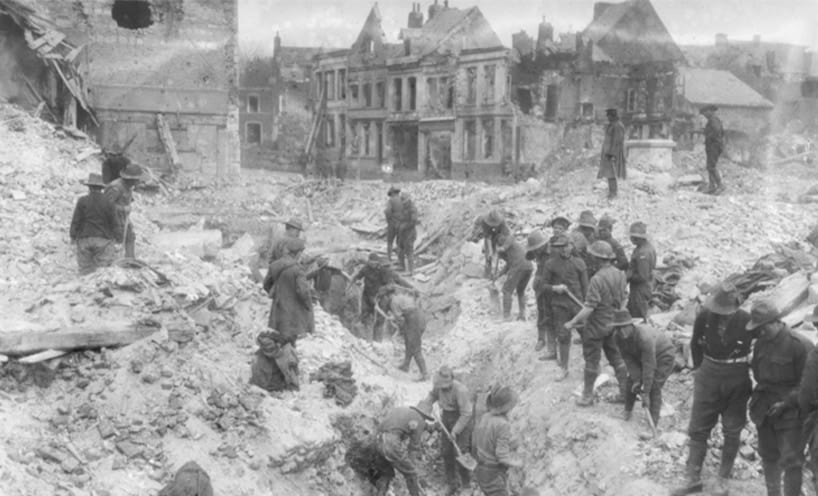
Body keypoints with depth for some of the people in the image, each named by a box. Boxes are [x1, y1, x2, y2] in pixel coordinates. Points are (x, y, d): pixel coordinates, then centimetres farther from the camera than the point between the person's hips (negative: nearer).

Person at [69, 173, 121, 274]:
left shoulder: (82, 201, -3)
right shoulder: (108, 203, -3)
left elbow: (76, 220, -3)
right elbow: (114, 223, -1)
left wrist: (73, 236, 8)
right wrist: (118, 237, 9)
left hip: (84, 239, 1)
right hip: (102, 239, -1)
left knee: (86, 268, 7)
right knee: (102, 267, 0)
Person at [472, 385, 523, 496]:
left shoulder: (483, 419, 0)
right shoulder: (503, 425, -23)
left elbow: (474, 450, 7)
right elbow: (503, 457, -25)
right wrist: (517, 462, -7)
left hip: (481, 471, 8)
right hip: (495, 477, -8)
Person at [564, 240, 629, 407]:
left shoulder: (597, 279, -26)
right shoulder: (620, 275, -2)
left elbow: (589, 308, -26)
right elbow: (624, 299, 8)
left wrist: (573, 322, -17)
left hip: (596, 326, -7)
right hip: (613, 324, 7)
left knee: (592, 360, 7)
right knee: (616, 357, 18)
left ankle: (588, 396, 18)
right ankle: (625, 392, 23)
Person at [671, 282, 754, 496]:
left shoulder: (747, 321, -20)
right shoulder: (704, 317, -12)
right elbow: (695, 344, 7)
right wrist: (699, 368, 9)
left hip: (737, 382, -2)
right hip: (708, 377, 2)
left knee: (732, 432, 9)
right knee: (698, 428, 6)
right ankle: (692, 479, 16)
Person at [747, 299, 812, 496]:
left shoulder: (800, 345, -16)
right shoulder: (761, 343, 4)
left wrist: (787, 402, -18)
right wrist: (760, 397, 6)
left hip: (791, 412, -6)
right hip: (765, 410, 6)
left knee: (791, 461, -4)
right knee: (768, 456, 16)